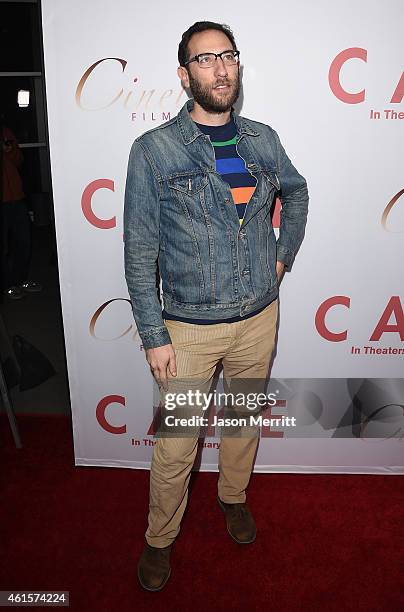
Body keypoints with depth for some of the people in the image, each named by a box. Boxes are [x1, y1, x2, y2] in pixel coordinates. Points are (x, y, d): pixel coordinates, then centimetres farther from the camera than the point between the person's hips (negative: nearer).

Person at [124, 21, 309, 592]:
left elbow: (296, 191, 23)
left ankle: (234, 495, 49)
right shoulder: (153, 149, -10)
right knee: (175, 443, 7)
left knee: (245, 418, 21)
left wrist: (284, 254, 11)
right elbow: (139, 253, -9)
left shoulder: (263, 139, 2)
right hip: (188, 326, -3)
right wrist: (154, 337, -11)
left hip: (259, 317, 4)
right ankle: (161, 536, 34)